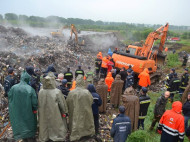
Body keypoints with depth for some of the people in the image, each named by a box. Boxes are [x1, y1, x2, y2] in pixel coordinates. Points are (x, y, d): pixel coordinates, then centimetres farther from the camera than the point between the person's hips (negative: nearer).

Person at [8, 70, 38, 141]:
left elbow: (9, 100, 1)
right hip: (28, 114, -3)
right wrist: (34, 110, 2)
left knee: (21, 127, 21)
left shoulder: (13, 88, -10)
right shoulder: (30, 89, -20)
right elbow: (34, 102, -17)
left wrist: (13, 109, 16)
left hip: (17, 114, 3)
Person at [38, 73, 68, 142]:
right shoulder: (57, 92, -21)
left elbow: (39, 104, 2)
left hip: (44, 115, 4)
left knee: (45, 126, 20)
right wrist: (65, 112, 2)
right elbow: (62, 103, -12)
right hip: (54, 115, -3)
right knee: (55, 125, 14)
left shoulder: (40, 92, -11)